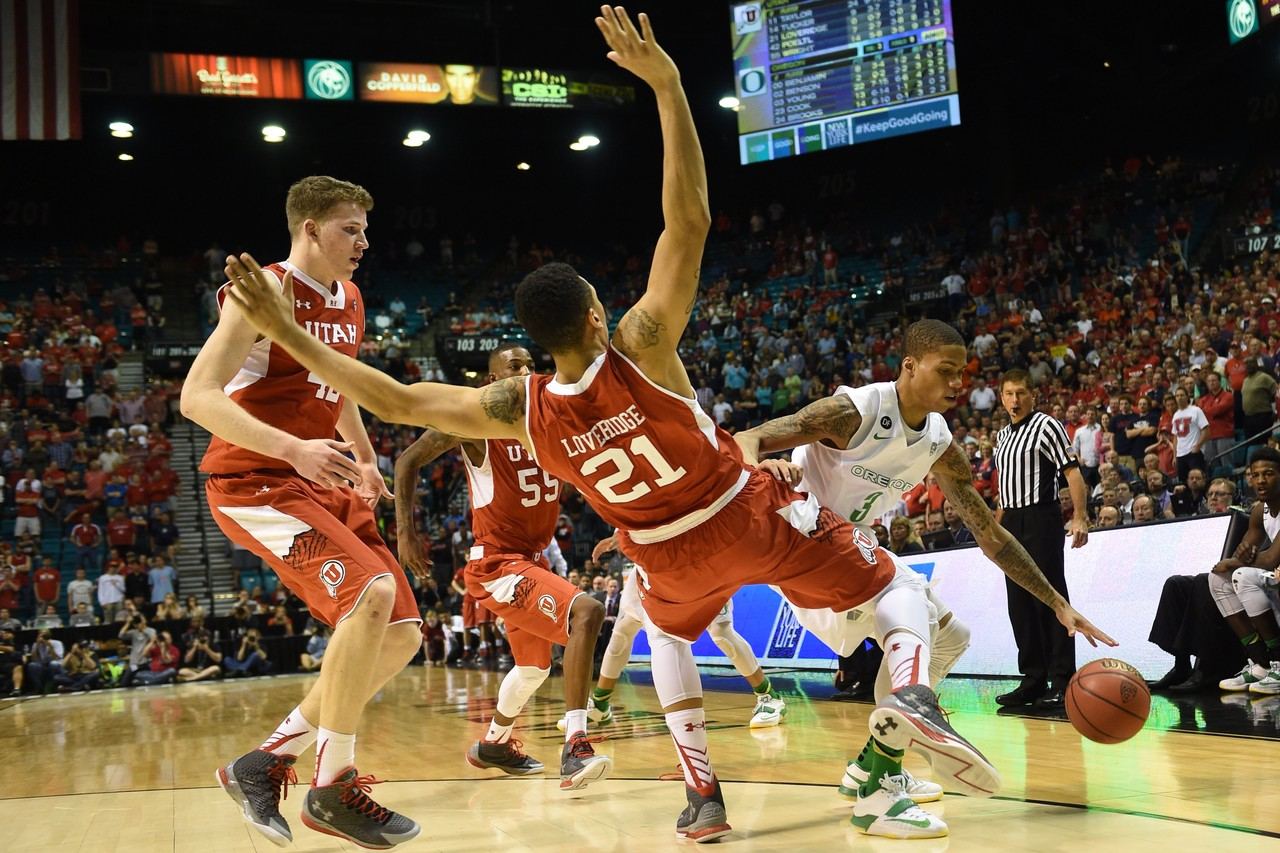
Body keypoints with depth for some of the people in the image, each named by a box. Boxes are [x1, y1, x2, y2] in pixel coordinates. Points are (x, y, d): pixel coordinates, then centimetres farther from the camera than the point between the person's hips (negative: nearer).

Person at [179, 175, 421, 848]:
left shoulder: (350, 299, 12)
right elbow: (197, 396, -22)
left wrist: (365, 461, 19)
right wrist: (293, 448, -33)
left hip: (324, 486, 9)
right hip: (253, 482, -9)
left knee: (401, 636, 2)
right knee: (373, 591, -28)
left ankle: (268, 761, 12)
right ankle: (333, 787, -14)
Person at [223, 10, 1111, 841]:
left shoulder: (522, 409, -18)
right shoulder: (640, 347, -26)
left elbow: (397, 402, -14)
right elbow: (690, 221, -32)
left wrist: (289, 335, -11)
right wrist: (667, 85, -35)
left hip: (673, 551, 3)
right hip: (755, 514, -2)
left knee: (670, 638, 35)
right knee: (896, 590, 15)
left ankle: (703, 795, 19)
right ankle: (911, 694, -18)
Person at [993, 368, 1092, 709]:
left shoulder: (1046, 426, -5)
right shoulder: (1002, 436, 18)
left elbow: (1071, 470, -13)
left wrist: (1080, 517, -22)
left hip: (1041, 519, -8)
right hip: (1012, 524, 8)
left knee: (1050, 600, -8)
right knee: (1020, 605, 8)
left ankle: (1062, 682, -5)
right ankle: (1033, 680, 14)